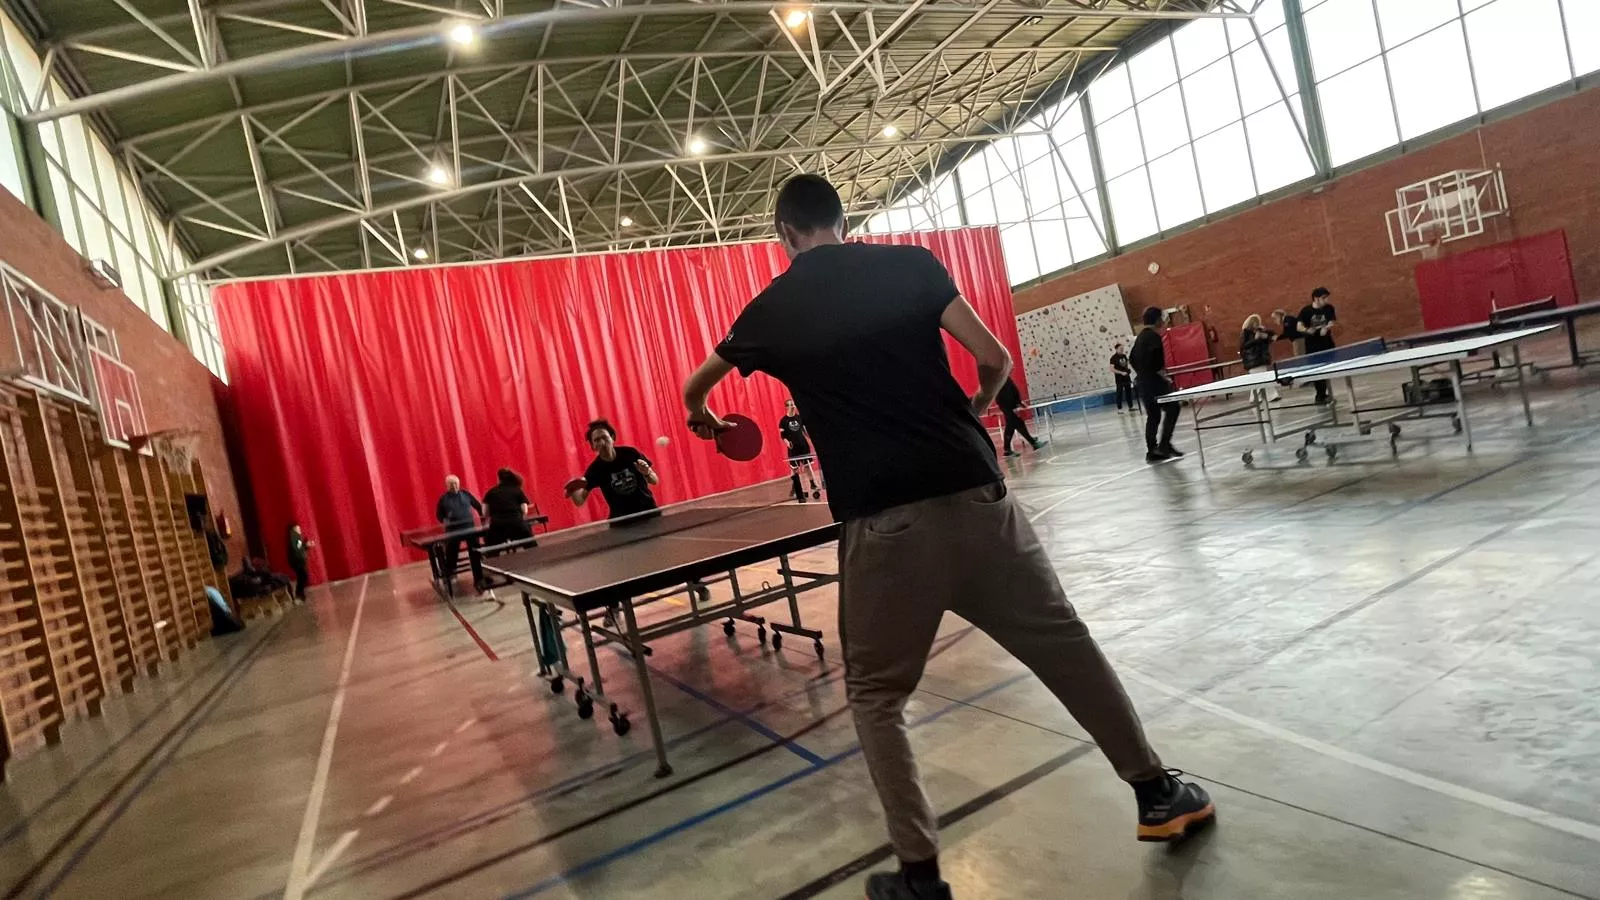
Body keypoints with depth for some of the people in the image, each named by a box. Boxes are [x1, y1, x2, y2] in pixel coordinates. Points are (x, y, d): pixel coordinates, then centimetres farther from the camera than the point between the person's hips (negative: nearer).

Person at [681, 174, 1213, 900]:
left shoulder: (771, 309, 10)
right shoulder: (910, 264, 7)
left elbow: (693, 390, 27)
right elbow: (995, 358, 2)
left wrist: (703, 421, 50)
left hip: (881, 521, -1)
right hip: (974, 492, 2)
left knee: (876, 695, 16)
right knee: (1065, 645, 19)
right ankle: (1158, 793, 34)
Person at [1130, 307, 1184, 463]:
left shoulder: (1140, 337, 16)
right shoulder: (1154, 336, -13)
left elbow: (1132, 358, 20)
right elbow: (1154, 359, -24)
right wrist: (1162, 374, -15)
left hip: (1142, 381, 9)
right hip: (1153, 381, -9)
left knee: (1153, 416, 10)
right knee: (1172, 408, -4)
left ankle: (1152, 451, 10)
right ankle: (1164, 444, -8)